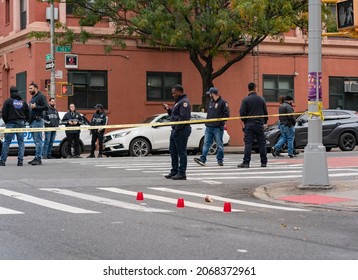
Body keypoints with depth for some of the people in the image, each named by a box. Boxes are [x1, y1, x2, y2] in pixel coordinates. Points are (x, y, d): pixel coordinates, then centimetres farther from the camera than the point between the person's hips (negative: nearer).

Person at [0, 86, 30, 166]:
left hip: (11, 124, -3)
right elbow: (28, 114, 11)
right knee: (21, 142, 5)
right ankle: (20, 161, -2)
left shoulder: (8, 101, -3)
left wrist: (6, 122, 9)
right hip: (21, 124, 3)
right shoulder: (23, 102, 10)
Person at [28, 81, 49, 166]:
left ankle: (38, 159, -12)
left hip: (38, 121, -10)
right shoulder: (33, 97, 23)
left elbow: (46, 107, -16)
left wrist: (35, 107, -18)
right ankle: (36, 158, 13)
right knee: (36, 141, 10)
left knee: (38, 141, -11)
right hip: (32, 121, 10)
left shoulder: (41, 96, -6)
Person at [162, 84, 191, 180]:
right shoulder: (178, 102, 20)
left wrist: (177, 129, -22)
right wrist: (168, 109, 12)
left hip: (181, 131, -11)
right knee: (173, 151, 15)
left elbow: (183, 117, -22)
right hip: (175, 130, 11)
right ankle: (174, 171, 22)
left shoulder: (184, 102, -14)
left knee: (181, 152, -6)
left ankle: (182, 173, -2)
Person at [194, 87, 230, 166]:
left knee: (219, 144, 2)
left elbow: (227, 114, -9)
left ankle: (220, 160, 9)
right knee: (206, 143, 0)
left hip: (218, 128, -7)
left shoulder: (222, 102, -6)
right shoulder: (210, 102, 16)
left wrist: (220, 121, -14)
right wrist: (207, 120, 12)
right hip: (209, 127, 7)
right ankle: (202, 159, -3)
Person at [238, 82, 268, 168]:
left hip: (249, 124, -2)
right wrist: (265, 122, 20)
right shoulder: (261, 99, 4)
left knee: (248, 143, -3)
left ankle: (246, 162, -8)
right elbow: (265, 112, 8)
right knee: (262, 143, 7)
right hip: (259, 124, 2)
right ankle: (264, 162, 8)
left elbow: (242, 113, -8)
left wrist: (245, 121, 9)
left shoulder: (245, 100, -5)